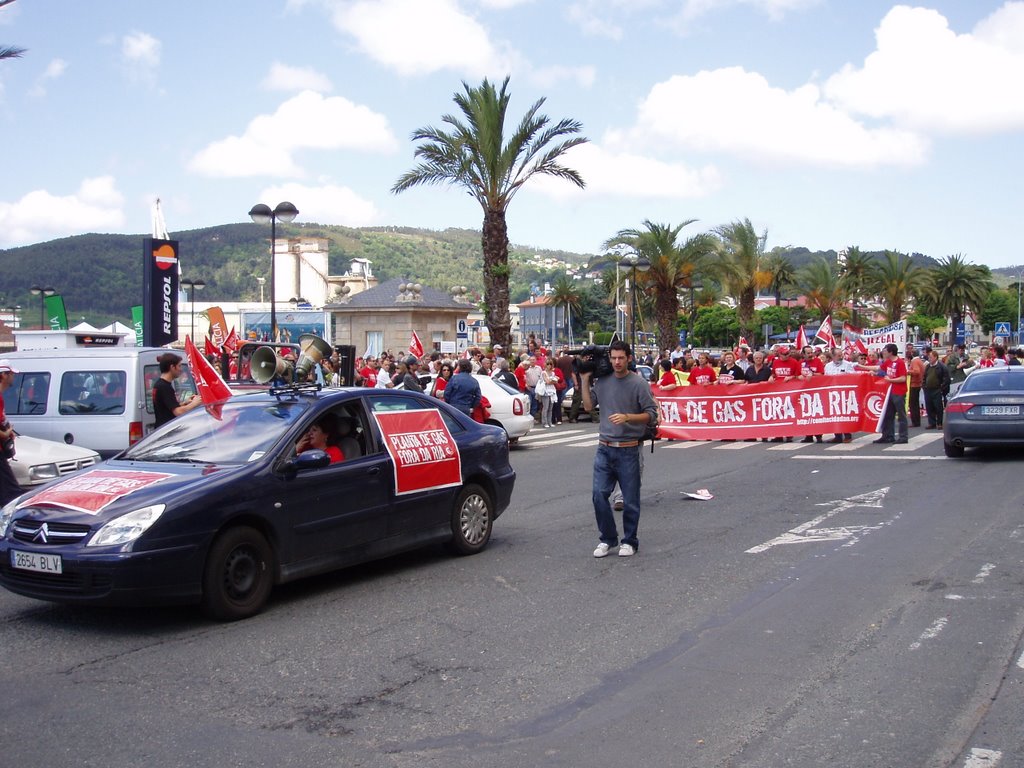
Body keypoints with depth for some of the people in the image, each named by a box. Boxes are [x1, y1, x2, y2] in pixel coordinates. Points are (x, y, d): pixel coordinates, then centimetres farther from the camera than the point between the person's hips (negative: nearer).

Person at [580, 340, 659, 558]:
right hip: (605, 448, 4)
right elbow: (588, 407, 11)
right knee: (599, 494, -2)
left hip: (628, 450, -3)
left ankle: (629, 541, 19)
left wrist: (627, 417, -19)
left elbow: (652, 415, -6)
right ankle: (608, 539, 13)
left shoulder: (638, 384, -5)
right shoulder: (602, 381, 8)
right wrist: (585, 381, 6)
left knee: (630, 499, 4)